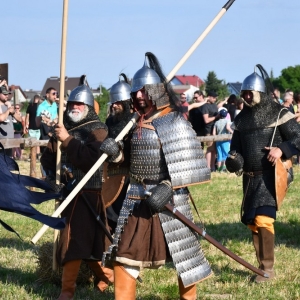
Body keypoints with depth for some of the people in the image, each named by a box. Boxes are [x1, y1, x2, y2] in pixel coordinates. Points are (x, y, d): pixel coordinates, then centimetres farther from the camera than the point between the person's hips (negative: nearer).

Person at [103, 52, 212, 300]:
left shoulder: (174, 121, -13)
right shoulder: (139, 121, 11)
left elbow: (186, 162, -19)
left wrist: (168, 187, -26)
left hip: (167, 197, -7)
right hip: (137, 196, 7)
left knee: (181, 250, 2)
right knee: (125, 251, 8)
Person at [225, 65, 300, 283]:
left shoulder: (279, 113, -6)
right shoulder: (242, 117, 12)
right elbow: (237, 144, 19)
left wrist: (282, 149, -24)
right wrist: (233, 158, -2)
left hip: (270, 175, -7)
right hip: (250, 177, 7)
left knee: (263, 219, -17)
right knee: (253, 222, 9)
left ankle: (268, 269, -10)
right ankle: (263, 266, 20)